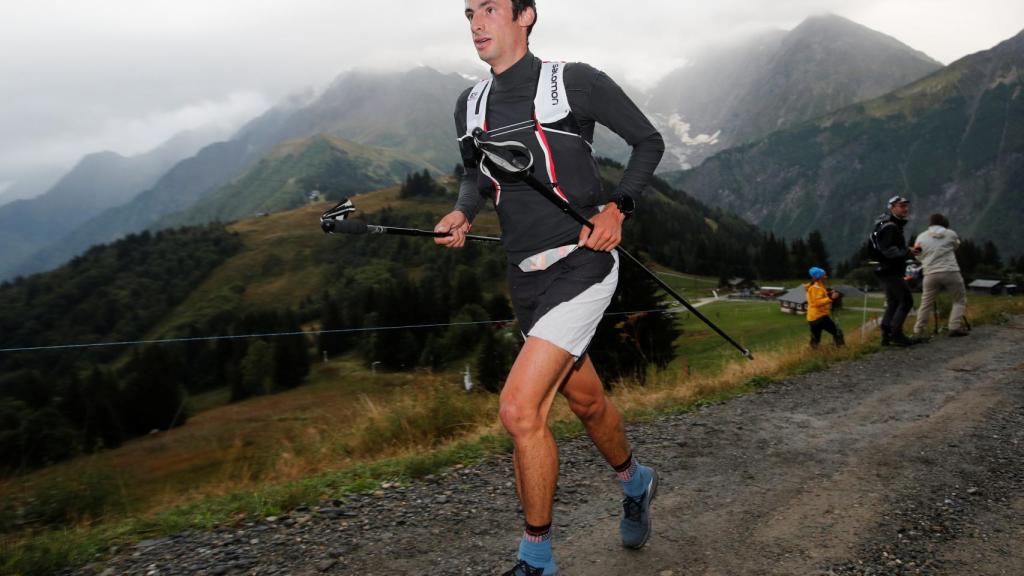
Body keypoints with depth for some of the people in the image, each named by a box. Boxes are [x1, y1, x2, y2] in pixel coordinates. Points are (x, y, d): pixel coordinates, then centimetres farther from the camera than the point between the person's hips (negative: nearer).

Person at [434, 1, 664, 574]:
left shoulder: (576, 82, -6)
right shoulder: (471, 106, 10)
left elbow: (649, 141, 3)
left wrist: (616, 208, -11)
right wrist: (463, 213, 2)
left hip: (582, 264, -6)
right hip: (527, 277, 6)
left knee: (520, 409, -17)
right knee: (586, 401, 20)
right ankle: (636, 481, 50)